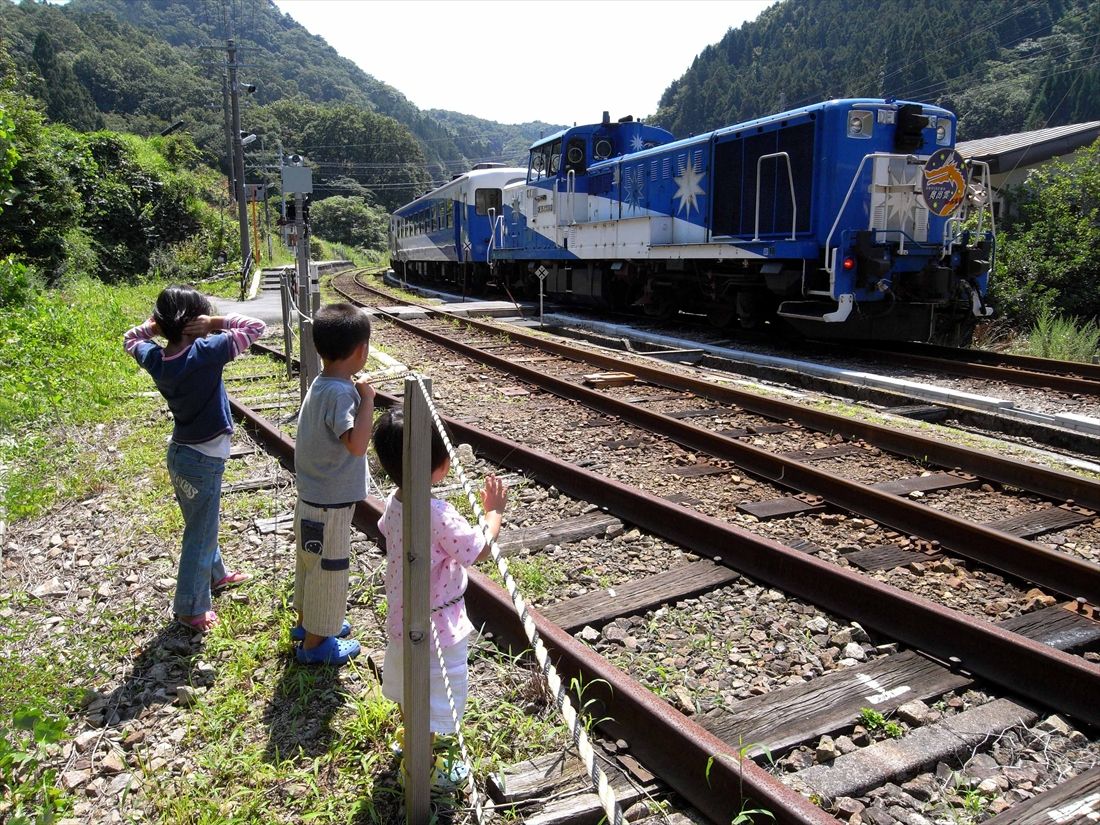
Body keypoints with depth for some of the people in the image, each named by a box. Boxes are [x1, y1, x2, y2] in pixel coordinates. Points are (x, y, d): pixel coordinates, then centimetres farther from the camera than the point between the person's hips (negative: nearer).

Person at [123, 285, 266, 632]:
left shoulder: (154, 358, -5)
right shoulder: (206, 353, -24)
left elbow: (130, 340, 18)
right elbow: (255, 326, -20)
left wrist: (154, 325, 3)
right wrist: (216, 323, -17)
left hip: (178, 453, 7)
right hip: (204, 461, -7)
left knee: (202, 523, 26)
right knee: (200, 533, 7)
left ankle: (215, 574, 48)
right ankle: (190, 609, 19)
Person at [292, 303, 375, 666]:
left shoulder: (320, 384, 2)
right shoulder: (340, 393, -26)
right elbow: (357, 444, -38)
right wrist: (367, 399, -32)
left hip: (311, 499, 9)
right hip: (330, 505, -9)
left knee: (311, 564, 25)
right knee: (328, 571, 8)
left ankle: (307, 622, 45)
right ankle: (314, 643, 24)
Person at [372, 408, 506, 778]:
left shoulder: (393, 502, -10)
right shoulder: (440, 515, -34)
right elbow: (481, 550, -23)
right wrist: (494, 510, -9)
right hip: (436, 625, -8)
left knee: (408, 682, 29)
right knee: (438, 693, 14)